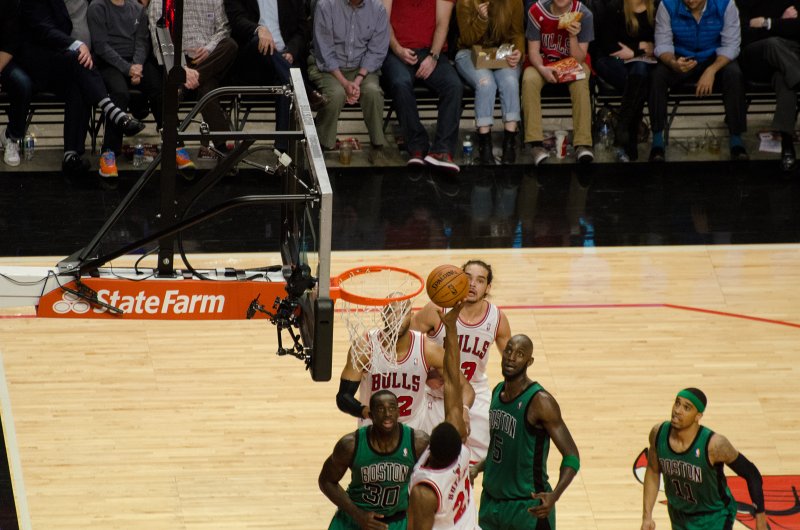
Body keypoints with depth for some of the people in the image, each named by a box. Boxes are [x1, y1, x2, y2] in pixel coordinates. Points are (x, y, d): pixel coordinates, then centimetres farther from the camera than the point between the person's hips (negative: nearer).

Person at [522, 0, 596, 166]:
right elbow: (533, 50, -8)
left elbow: (578, 59, -15)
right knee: (529, 80, -32)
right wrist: (541, 69, -29)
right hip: (543, 62, 1)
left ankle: (582, 144, -34)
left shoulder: (583, 15, -16)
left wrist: (573, 36, -34)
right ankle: (536, 143, -32)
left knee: (580, 82, -34)